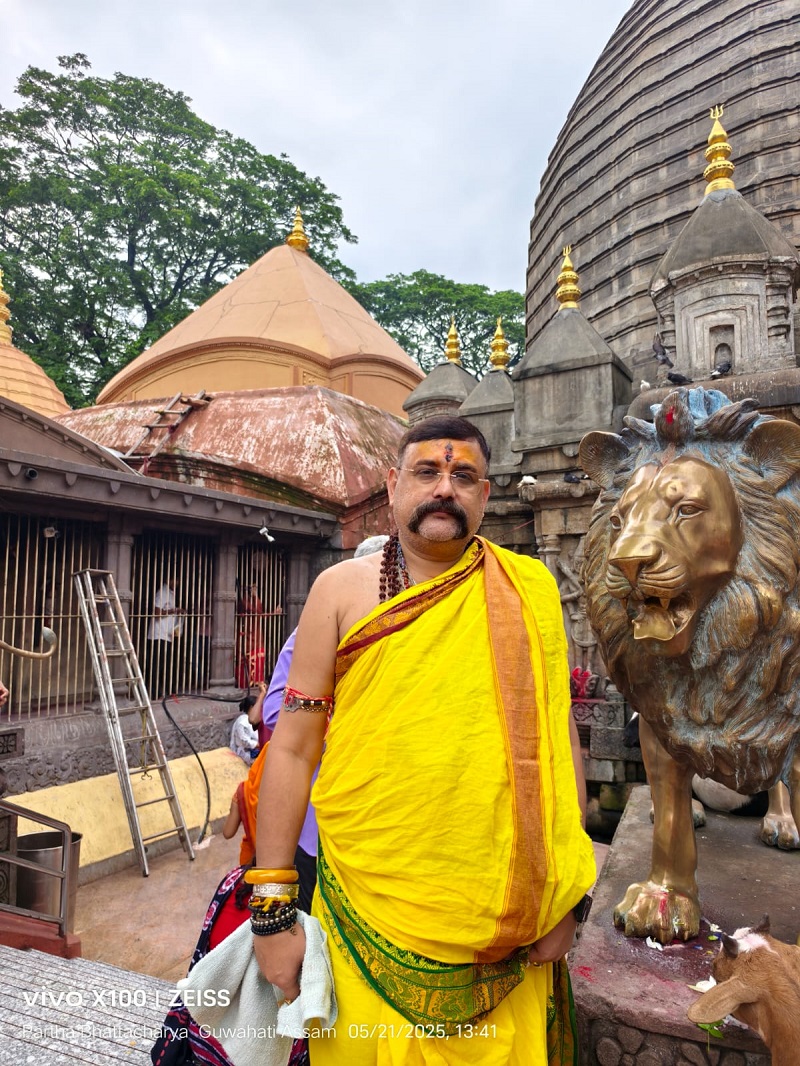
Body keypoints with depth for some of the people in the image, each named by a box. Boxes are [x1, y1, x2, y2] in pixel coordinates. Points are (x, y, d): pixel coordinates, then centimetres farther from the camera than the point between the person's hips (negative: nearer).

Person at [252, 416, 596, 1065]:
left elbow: (561, 735, 5)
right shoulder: (343, 589, -2)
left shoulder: (529, 589, 1)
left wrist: (567, 892, 3)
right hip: (367, 919, -1)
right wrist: (272, 909, -4)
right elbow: (293, 747, -2)